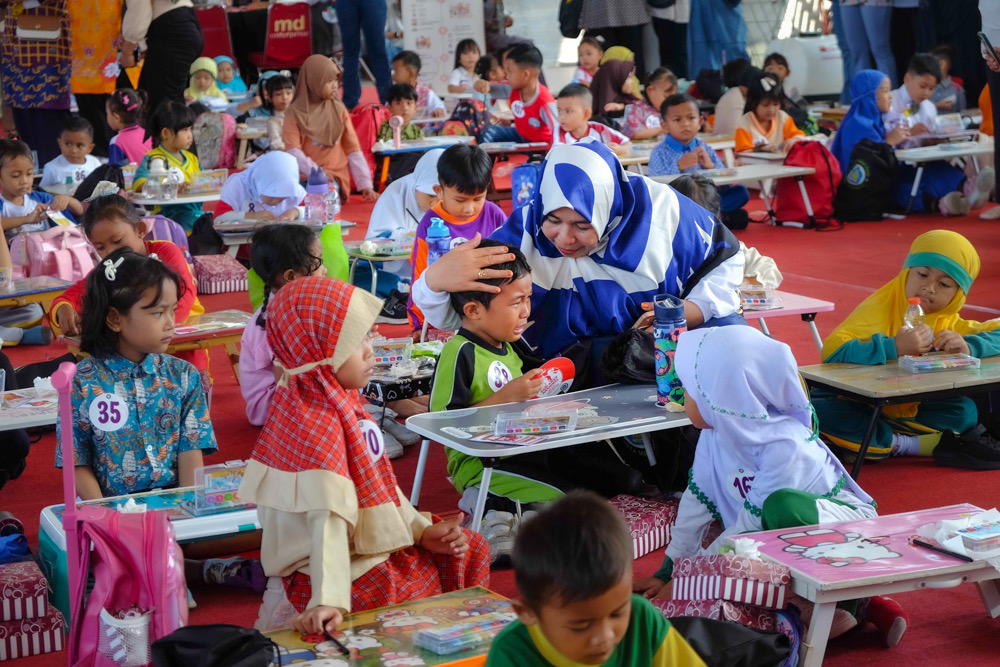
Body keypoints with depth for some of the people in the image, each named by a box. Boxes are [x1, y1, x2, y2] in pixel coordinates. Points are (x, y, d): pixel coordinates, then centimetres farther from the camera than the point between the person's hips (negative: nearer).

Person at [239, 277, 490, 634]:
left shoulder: (341, 401, 5)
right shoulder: (316, 425, -26)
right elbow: (328, 519, -36)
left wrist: (421, 530, 8)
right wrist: (328, 599, -43)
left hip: (367, 547, 11)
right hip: (350, 571, -11)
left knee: (471, 552, 17)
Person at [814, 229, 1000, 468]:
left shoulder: (947, 322, -1)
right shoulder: (880, 309, -21)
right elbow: (832, 350, -36)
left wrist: (968, 347, -25)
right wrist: (893, 347, -45)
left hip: (906, 411, 4)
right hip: (856, 409, -4)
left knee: (965, 410, -14)